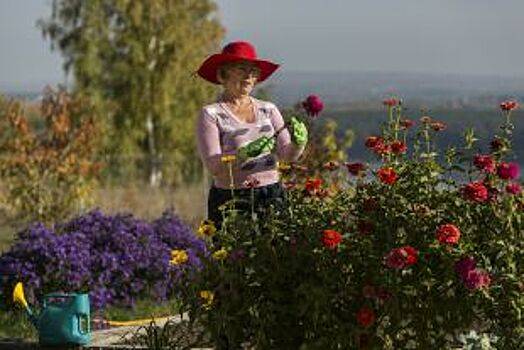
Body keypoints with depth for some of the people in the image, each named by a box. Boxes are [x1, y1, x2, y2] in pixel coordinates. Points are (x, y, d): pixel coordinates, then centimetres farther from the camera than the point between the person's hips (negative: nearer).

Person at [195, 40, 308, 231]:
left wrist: (298, 143, -20)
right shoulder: (211, 114, -1)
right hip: (231, 200, -3)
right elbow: (213, 166, -12)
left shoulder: (268, 109, 12)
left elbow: (287, 154, 2)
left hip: (272, 196, 3)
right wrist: (245, 153, -27)